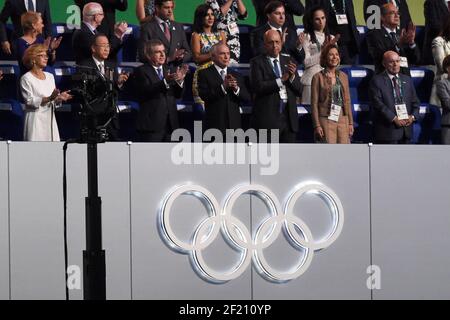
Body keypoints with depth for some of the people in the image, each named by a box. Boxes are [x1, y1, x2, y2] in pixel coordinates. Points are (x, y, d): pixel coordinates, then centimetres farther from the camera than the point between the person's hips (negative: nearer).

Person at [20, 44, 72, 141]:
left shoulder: (50, 76, 16)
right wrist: (49, 98, -24)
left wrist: (59, 98, -6)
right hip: (36, 120, -6)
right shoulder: (26, 78, -3)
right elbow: (29, 101, -14)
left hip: (50, 119, 6)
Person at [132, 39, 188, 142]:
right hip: (151, 124, -6)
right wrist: (165, 82, -35)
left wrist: (180, 80, -10)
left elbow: (177, 95, 10)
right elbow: (146, 91, -22)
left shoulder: (168, 69, 16)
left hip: (170, 125, 6)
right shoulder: (141, 72, -4)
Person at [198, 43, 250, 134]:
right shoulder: (205, 74, 3)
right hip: (215, 124, -4)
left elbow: (246, 98, 7)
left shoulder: (236, 75, 16)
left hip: (234, 124, 4)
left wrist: (236, 89, -13)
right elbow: (204, 95, -12)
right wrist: (223, 87, -21)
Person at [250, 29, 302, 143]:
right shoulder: (257, 62, 1)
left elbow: (299, 91, 11)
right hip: (268, 118, -5)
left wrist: (292, 77, -9)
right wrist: (281, 80, -17)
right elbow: (258, 86, -14)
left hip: (289, 118, 5)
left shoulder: (288, 61, 14)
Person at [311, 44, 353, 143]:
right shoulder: (318, 77, 0)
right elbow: (314, 103, -3)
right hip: (326, 120, -4)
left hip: (343, 120, 4)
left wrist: (350, 123, 10)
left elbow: (347, 101, 15)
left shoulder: (343, 76, 13)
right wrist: (317, 125, -9)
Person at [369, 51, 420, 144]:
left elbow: (415, 102, 17)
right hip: (388, 129, -6)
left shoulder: (407, 80, 18)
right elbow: (378, 104, -11)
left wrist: (413, 116, -3)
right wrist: (394, 118, -17)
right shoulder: (377, 81, -1)